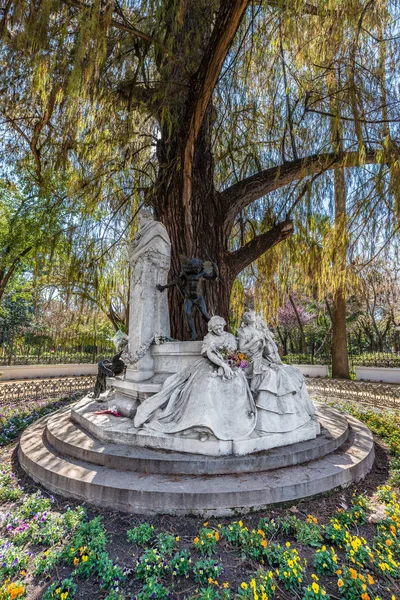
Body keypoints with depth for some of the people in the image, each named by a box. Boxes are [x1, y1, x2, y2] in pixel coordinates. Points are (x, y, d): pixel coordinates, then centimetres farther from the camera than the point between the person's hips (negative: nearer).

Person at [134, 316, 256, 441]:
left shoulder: (230, 337, 12)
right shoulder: (209, 338, 0)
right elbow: (210, 354, -13)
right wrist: (223, 365, -25)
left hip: (229, 366, 3)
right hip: (212, 366, -3)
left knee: (237, 383, -23)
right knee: (208, 384, -28)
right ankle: (204, 426, -26)